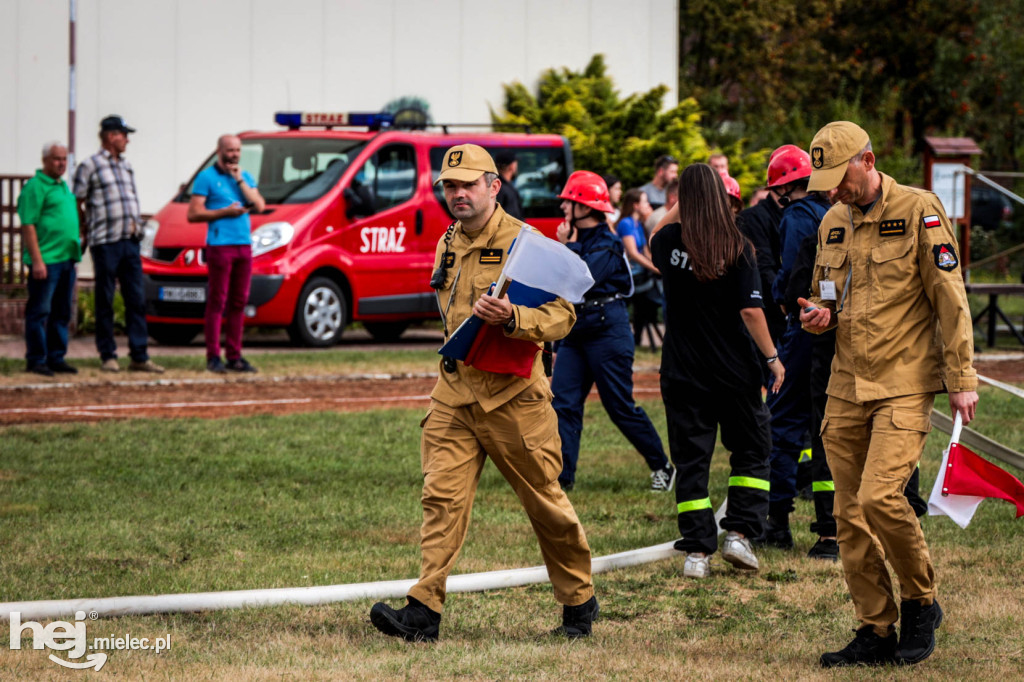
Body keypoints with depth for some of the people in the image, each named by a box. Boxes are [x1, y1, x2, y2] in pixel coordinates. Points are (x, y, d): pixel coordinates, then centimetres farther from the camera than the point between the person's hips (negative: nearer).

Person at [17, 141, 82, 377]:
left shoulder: (63, 187, 20)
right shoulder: (35, 187, -7)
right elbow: (28, 225, -13)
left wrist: (75, 257, 22)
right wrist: (37, 260, -19)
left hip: (67, 260, 9)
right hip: (46, 260, -9)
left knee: (62, 313, 9)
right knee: (40, 312, -5)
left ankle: (56, 358, 15)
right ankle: (36, 360, -2)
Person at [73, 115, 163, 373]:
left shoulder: (126, 166, 19)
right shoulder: (90, 166, -2)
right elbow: (77, 204, -2)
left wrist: (136, 225, 15)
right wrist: (89, 231, 0)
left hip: (130, 241, 6)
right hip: (105, 243, -6)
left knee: (136, 300, 1)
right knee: (105, 301, -1)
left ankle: (139, 356, 2)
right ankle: (108, 356, 4)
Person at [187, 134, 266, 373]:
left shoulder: (245, 177, 16)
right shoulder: (207, 177, 0)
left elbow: (259, 206, 3)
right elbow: (193, 214, -6)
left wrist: (240, 181, -4)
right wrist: (225, 212, -11)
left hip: (244, 246, 6)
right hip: (219, 244, -6)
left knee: (239, 302, 7)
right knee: (217, 302, -6)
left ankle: (234, 356, 11)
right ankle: (213, 358, -6)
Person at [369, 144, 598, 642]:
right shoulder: (448, 245, 12)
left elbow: (561, 314, -15)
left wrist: (512, 318, -31)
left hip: (513, 397, -6)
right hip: (454, 393, 6)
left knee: (545, 502, 5)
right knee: (441, 497, -7)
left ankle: (579, 602, 22)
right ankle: (424, 610, -14)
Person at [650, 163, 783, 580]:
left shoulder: (669, 242, -5)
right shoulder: (736, 247, -11)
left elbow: (653, 247, 21)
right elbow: (750, 310, -13)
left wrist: (677, 208, 27)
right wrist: (772, 357, -4)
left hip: (682, 370, 2)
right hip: (734, 369, -2)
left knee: (691, 460, 6)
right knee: (750, 450, 15)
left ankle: (696, 550, 3)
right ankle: (738, 533, 4)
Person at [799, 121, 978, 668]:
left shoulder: (918, 211, -7)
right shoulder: (833, 224, 12)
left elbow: (949, 299, -8)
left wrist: (962, 380, -10)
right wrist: (820, 315, 1)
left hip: (905, 384, -6)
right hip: (847, 386, 7)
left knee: (880, 496, -20)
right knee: (850, 515, 4)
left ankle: (921, 603, 2)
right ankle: (876, 632, 12)